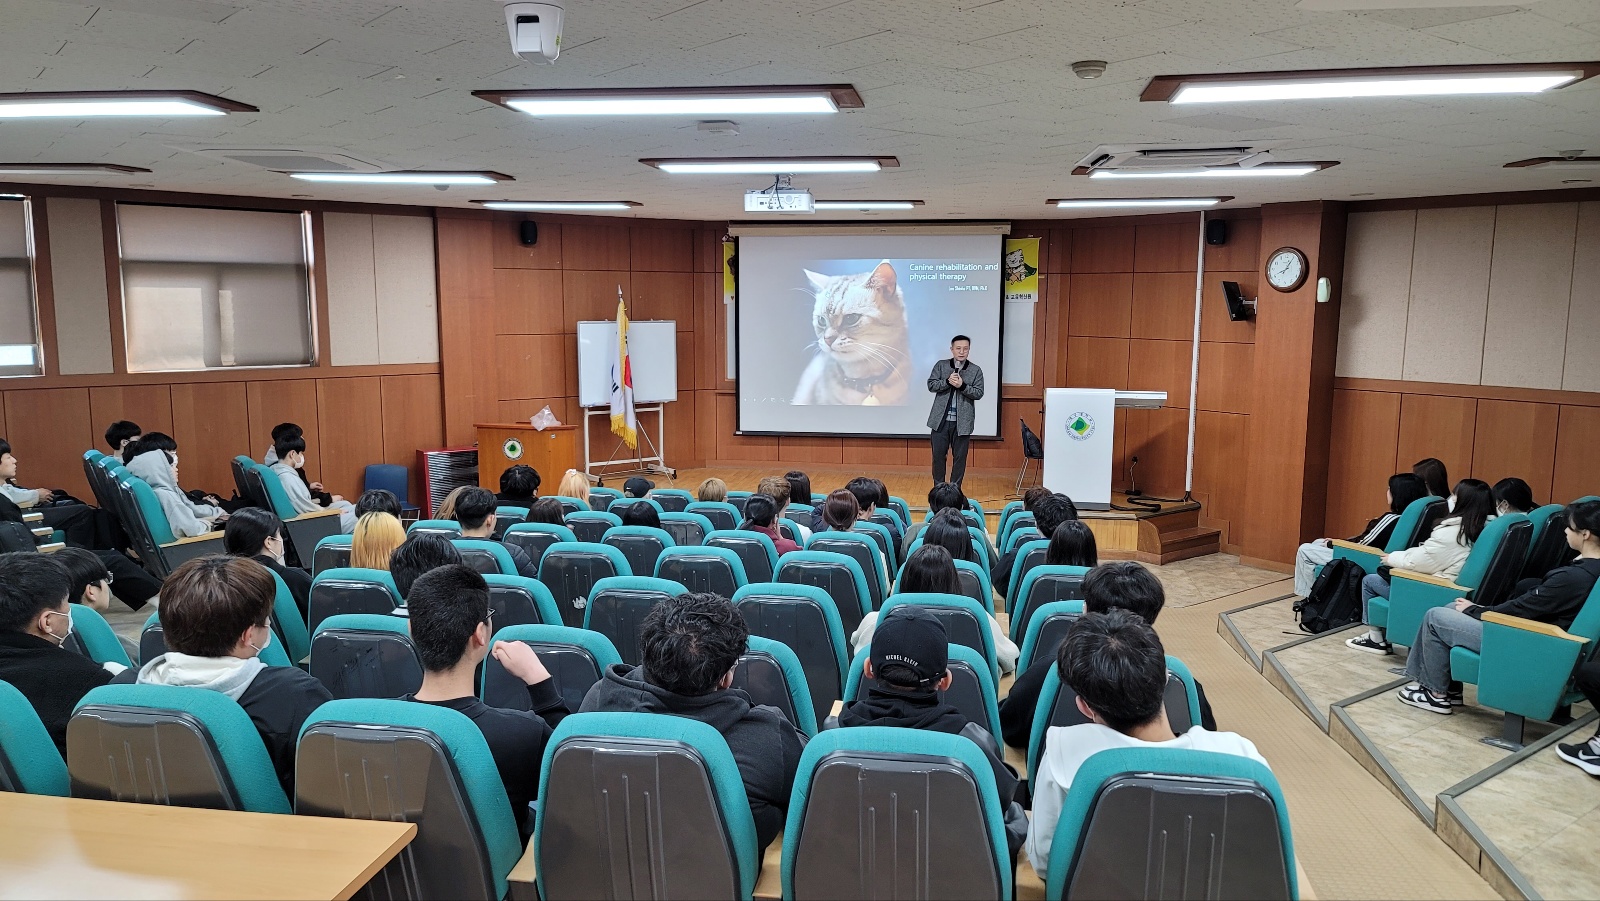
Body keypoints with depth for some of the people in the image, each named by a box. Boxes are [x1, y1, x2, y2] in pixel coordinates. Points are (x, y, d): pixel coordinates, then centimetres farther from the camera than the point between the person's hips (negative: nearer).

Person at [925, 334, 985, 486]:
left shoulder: (976, 370, 2)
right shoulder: (941, 365, 5)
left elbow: (979, 393, -4)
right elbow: (931, 385, -2)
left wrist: (962, 386, -19)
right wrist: (948, 381, -17)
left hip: (962, 422, 0)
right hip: (941, 420, 1)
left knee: (959, 457, 6)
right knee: (938, 454, 5)